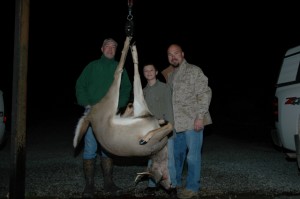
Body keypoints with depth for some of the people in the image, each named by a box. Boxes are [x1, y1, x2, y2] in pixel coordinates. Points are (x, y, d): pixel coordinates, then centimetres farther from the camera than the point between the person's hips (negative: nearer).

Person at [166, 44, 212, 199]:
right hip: (177, 123, 6)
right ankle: (176, 182, 32)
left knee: (193, 155, -1)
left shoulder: (194, 71, -5)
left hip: (193, 121, -6)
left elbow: (205, 94, -10)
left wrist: (200, 116, -17)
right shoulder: (170, 76, 15)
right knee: (177, 154, 16)